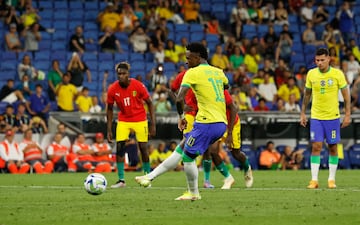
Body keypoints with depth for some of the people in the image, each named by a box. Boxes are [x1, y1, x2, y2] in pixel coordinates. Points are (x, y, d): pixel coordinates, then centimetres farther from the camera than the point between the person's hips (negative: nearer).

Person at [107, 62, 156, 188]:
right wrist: (109, 130, -2)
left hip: (140, 120, -1)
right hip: (123, 120, 1)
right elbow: (110, 109, 0)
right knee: (119, 148, -11)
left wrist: (153, 123, -10)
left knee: (143, 148, -3)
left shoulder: (138, 86, -16)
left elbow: (149, 103, -6)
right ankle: (121, 180, -5)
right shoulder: (113, 89, -12)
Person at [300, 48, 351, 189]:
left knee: (333, 148, 4)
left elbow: (346, 95, 0)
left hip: (333, 117, -1)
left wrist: (347, 115, -5)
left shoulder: (338, 74, -6)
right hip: (316, 117, 1)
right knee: (316, 147, -7)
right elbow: (307, 95, 12)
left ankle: (331, 179, 14)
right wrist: (303, 113, 9)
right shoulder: (311, 74, 0)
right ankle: (314, 180, -6)